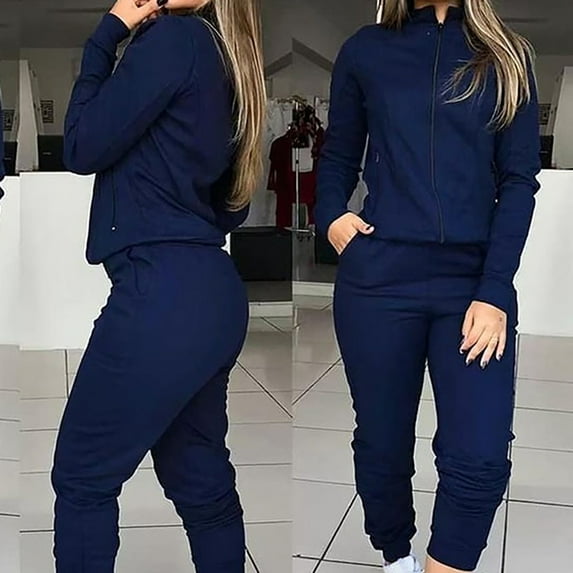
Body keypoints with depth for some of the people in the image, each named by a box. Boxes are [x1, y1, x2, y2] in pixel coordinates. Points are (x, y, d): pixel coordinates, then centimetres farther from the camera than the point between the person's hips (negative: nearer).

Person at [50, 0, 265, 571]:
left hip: (164, 295, -9)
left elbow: (83, 147, -6)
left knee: (82, 478, 5)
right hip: (211, 294, 9)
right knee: (199, 478, 17)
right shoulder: (222, 55, 17)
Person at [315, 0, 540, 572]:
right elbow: (338, 158, 16)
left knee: (480, 457, -10)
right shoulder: (366, 51, 8)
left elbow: (519, 180, 1)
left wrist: (494, 291, -8)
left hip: (474, 281, 0)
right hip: (378, 279, 0)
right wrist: (330, 215, -5)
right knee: (382, 445, 10)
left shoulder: (506, 57, 7)